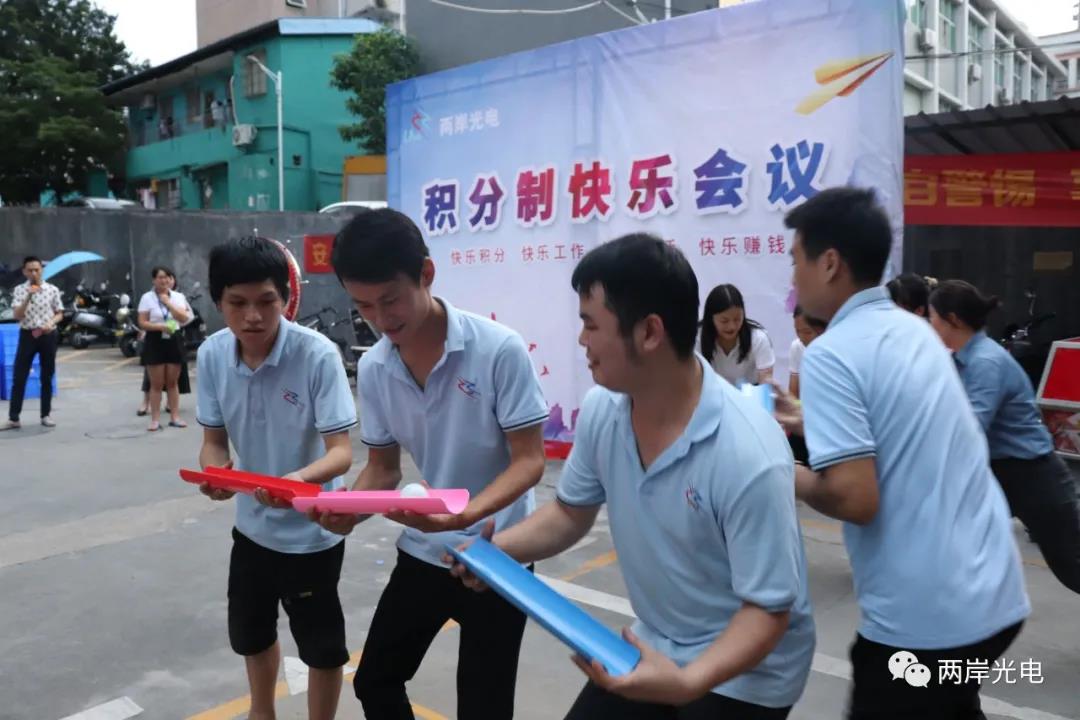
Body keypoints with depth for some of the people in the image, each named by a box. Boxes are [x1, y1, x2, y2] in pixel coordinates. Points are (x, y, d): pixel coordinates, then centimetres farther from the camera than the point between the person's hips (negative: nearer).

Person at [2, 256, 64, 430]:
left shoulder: (52, 289, 2)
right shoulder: (19, 290, 1)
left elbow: (60, 314, 8)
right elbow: (17, 316, -8)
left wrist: (51, 323, -13)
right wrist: (29, 297, -19)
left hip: (48, 335, 1)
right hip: (27, 335, 0)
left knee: (47, 377, 7)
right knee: (19, 377, -2)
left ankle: (46, 415, 16)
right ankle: (13, 418, 2)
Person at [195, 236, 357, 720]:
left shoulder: (318, 355, -25)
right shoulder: (212, 354, -10)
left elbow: (341, 451, -25)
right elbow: (214, 438, -1)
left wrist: (300, 479, -46)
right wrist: (214, 471, -24)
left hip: (311, 531, -5)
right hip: (252, 524, 6)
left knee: (321, 646, 10)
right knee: (250, 633, 25)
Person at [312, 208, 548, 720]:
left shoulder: (500, 350, -22)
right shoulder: (372, 369, -6)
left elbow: (530, 461, -19)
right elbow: (383, 470, 4)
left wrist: (466, 514, -35)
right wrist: (347, 509, -18)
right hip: (422, 552, 5)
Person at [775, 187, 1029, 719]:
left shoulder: (830, 355, -18)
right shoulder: (915, 330, 6)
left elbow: (855, 499, -24)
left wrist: (784, 475, -6)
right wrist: (806, 422, 20)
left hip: (924, 616, -7)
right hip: (996, 596, 7)